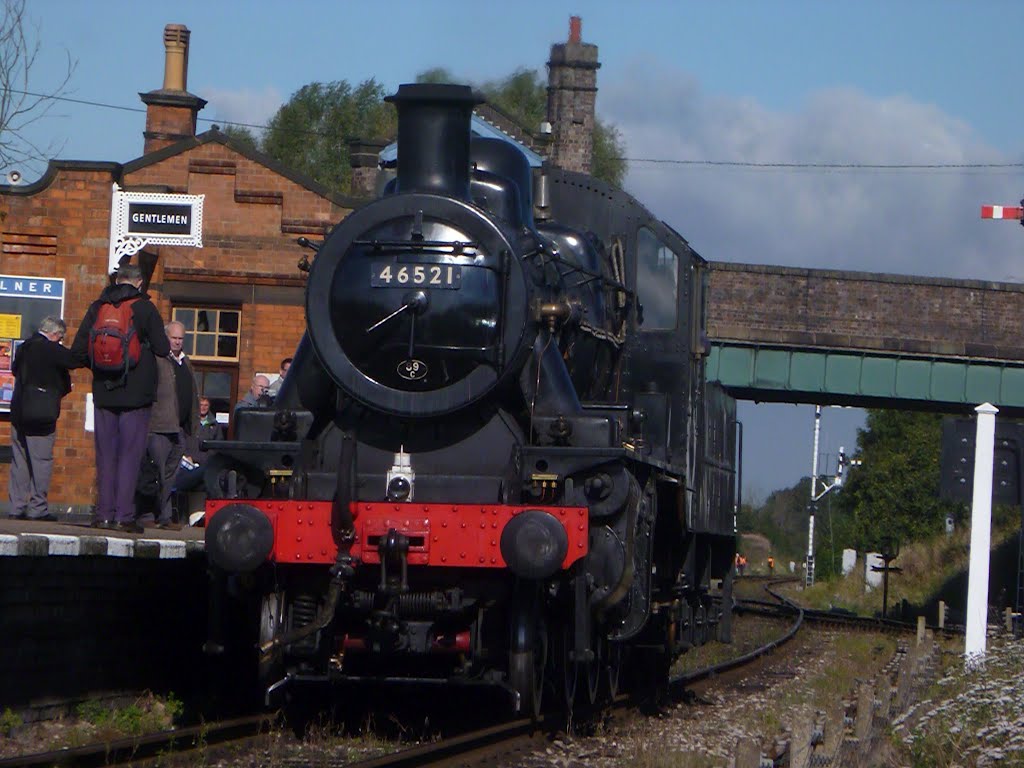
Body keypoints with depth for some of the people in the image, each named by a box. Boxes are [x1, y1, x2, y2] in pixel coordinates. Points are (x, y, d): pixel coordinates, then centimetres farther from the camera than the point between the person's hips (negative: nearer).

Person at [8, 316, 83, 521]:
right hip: (42, 414, -7)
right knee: (41, 460, -2)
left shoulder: (25, 347, 10)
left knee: (20, 460, 9)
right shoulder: (52, 349, -12)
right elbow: (75, 360, -14)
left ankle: (17, 506, 9)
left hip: (19, 411, 7)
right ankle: (37, 507, -4)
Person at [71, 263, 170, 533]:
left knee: (106, 454, 8)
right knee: (130, 454, -1)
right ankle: (124, 515, -5)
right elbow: (163, 348, -9)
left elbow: (78, 350, 2)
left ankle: (104, 513, 5)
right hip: (136, 395, -3)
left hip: (104, 392, 3)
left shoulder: (97, 308, 3)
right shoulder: (145, 308, -7)